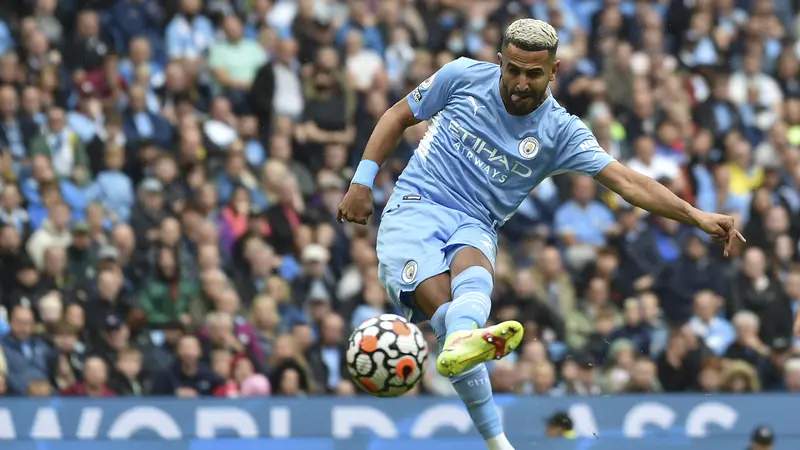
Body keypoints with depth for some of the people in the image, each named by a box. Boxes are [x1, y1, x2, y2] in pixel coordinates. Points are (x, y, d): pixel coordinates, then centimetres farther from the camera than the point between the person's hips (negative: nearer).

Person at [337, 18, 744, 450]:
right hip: (414, 205, -1)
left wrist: (696, 215, -20)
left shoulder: (559, 131, 0)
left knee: (474, 272, -37)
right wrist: (362, 181, 7)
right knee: (442, 300, -29)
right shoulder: (462, 76, 0)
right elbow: (399, 115, 14)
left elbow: (627, 182, -8)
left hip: (474, 227, 1)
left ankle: (461, 342, -72)